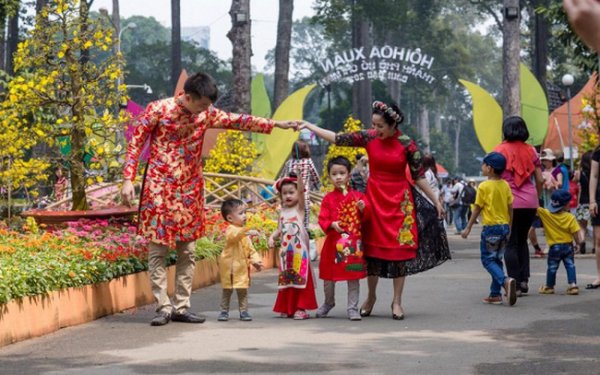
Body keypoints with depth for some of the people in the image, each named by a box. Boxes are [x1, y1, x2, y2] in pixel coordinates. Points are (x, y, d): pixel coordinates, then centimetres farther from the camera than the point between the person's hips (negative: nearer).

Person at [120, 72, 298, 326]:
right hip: (159, 190, -5)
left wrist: (276, 124, 4)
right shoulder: (158, 110, -9)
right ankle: (163, 307, -3)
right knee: (158, 250, -5)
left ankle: (181, 307, 10)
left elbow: (238, 121, 9)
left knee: (187, 251, 5)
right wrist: (128, 180, -12)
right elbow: (135, 144, -6)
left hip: (189, 191, 5)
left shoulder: (206, 114, 4)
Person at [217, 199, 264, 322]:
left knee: (243, 290, 8)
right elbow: (235, 235, -38)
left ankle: (244, 312, 15)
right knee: (227, 290, 3)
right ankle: (224, 311, 12)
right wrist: (248, 232, -54)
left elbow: (250, 249, 16)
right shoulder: (231, 230, -13)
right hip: (230, 266, -6)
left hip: (242, 267, 6)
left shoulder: (244, 233, 12)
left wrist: (255, 260, 2)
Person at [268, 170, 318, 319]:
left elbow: (301, 190, -15)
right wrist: (272, 237, -3)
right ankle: (287, 308, 17)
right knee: (286, 278, 9)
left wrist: (299, 175, -27)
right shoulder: (282, 212, 13)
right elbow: (279, 229, 16)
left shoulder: (299, 208, -1)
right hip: (285, 250, 5)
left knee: (300, 277, -4)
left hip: (299, 249, -5)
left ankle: (301, 308, -1)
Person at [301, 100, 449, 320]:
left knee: (400, 250, -2)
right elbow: (338, 139, 0)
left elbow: (419, 176, -4)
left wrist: (436, 201, -3)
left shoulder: (407, 145, -10)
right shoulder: (369, 138, -4)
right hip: (374, 198, 2)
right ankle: (371, 296, 22)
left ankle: (397, 301, 8)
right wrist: (309, 126, 0)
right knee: (372, 247, 7)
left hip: (400, 200, -2)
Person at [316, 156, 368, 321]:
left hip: (353, 242, 0)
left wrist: (363, 209, -15)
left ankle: (353, 308, 9)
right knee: (328, 276, 10)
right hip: (334, 241, 1)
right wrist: (331, 224, -19)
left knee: (353, 276, 1)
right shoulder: (328, 198, 3)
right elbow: (322, 219, 0)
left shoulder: (358, 196, 3)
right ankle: (328, 302, 33)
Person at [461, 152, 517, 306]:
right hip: (504, 226, 6)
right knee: (497, 260, 14)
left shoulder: (484, 186, -11)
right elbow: (510, 208, 7)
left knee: (488, 260, -1)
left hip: (491, 227, -6)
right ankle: (495, 294, 12)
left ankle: (506, 281, -26)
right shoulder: (505, 185, 6)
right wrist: (509, 228, 17)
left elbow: (477, 209, -7)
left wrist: (468, 228, 1)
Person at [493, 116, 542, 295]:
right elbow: (539, 180, 9)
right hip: (530, 203, 4)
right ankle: (524, 280, 13)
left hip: (509, 202, -4)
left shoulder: (500, 150, -3)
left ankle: (515, 284, -4)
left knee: (510, 243, 1)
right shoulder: (531, 151, 8)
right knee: (522, 240, 17)